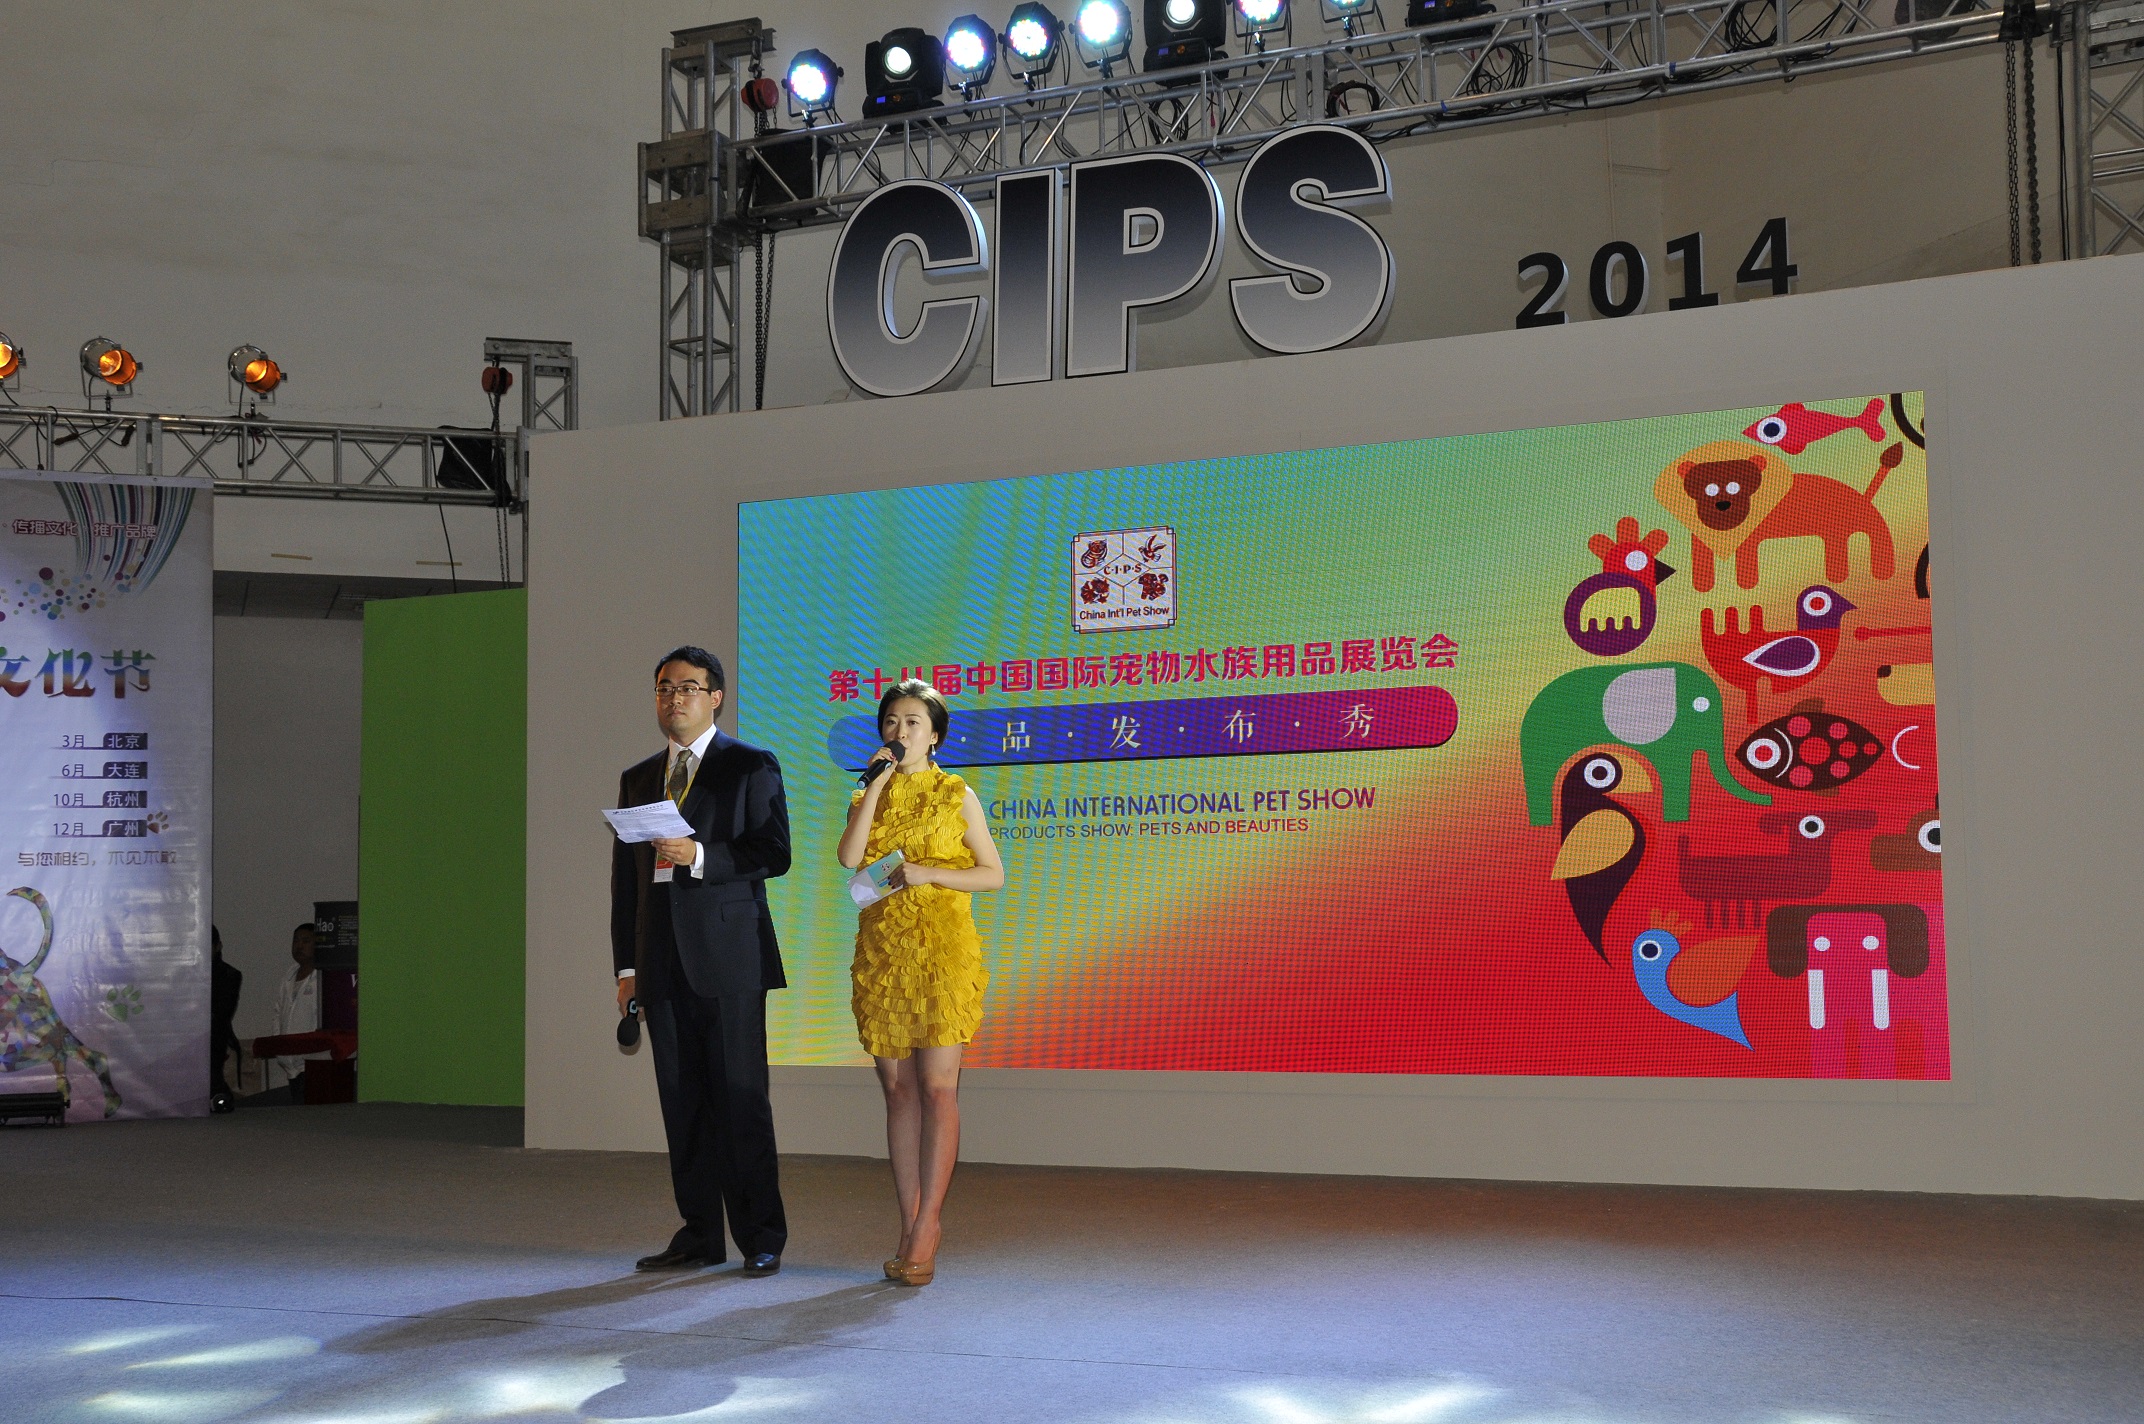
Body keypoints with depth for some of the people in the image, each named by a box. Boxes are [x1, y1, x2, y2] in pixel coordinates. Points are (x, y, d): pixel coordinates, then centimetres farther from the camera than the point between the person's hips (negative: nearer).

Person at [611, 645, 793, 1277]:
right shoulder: (637, 779, 18)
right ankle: (699, 1235, 13)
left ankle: (762, 1238, 2)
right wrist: (627, 966, 13)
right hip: (663, 963, 5)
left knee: (740, 1099, -5)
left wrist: (701, 856, -19)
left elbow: (774, 853, -6)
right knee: (682, 1101, 6)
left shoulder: (752, 767, 3)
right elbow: (625, 878, 18)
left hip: (728, 958, -5)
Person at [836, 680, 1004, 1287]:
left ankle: (925, 1227, -6)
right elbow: (848, 857, -5)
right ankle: (912, 1226, 9)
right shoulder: (867, 797, 14)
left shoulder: (957, 795, 4)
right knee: (897, 1089, 5)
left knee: (936, 1087, -9)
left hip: (942, 946, -4)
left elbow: (994, 873, 2)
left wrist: (928, 873, -11)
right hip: (880, 949, 4)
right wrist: (876, 786, -5)